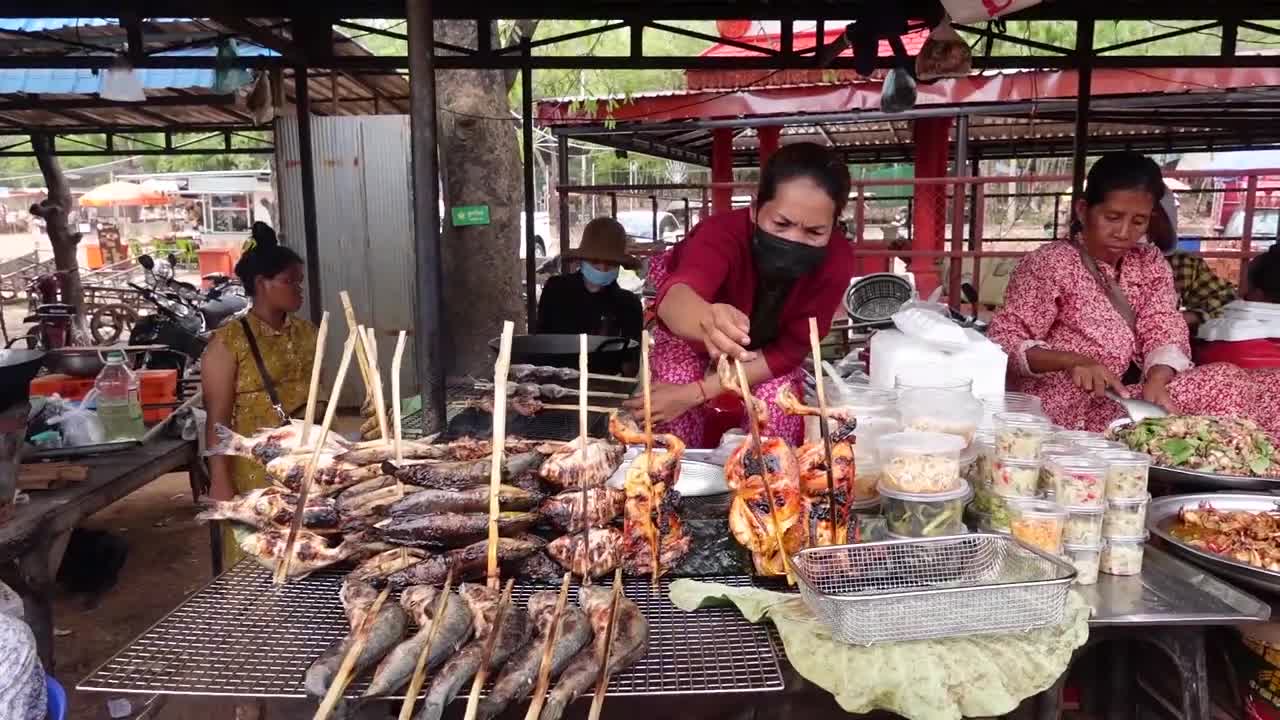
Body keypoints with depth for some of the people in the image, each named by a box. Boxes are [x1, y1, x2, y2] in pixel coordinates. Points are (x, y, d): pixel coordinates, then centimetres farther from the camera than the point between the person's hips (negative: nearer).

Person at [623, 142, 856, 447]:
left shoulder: (836, 259, -37)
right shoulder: (723, 232, -45)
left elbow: (787, 351, -28)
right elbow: (675, 296, -67)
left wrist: (696, 392, -35)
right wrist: (706, 321, -93)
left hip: (766, 341, 2)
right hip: (691, 333, -2)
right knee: (674, 419, -15)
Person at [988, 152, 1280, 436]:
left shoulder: (1150, 263, 12)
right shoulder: (1049, 264, -7)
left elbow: (1165, 330, -2)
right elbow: (1003, 341, -14)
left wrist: (1156, 382, -24)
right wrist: (1072, 361, -30)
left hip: (1131, 397, 6)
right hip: (1066, 408, -6)